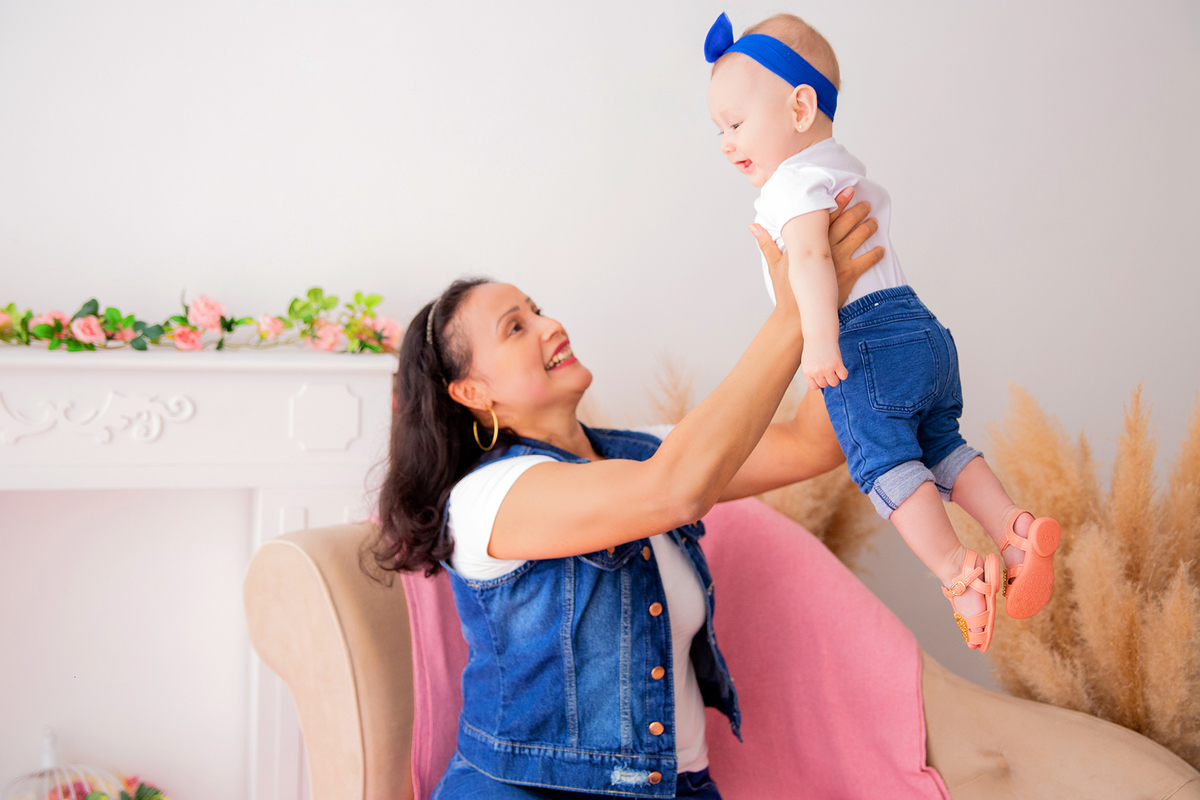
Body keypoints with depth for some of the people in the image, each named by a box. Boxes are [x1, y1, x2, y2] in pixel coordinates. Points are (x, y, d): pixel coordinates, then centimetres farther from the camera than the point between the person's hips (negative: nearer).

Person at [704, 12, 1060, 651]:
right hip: (922, 329, 10)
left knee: (884, 460, -12)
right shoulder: (847, 168, 24)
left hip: (870, 340, -10)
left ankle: (957, 571, -19)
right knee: (938, 446, 14)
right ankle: (1015, 532, 5)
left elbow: (809, 256, -26)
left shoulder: (794, 182, -8)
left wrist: (819, 337, -39)